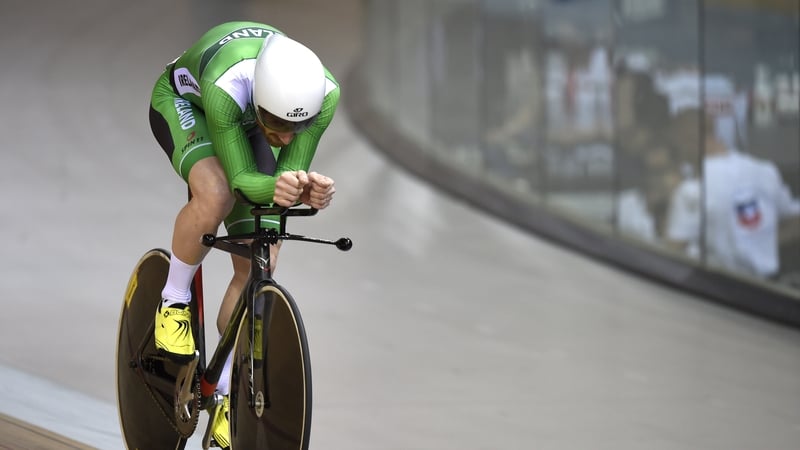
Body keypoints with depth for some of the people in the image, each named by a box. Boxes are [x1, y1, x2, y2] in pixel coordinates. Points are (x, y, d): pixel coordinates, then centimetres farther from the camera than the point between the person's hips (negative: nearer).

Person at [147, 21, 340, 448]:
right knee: (216, 196, -37)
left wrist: (307, 189, -52)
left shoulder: (324, 95, -35)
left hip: (243, 120, 4)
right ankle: (174, 299, -10)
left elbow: (293, 172, -28)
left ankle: (229, 400, 10)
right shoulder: (227, 88, -46)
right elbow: (241, 179, -40)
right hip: (184, 100, -4)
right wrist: (277, 188, -62)